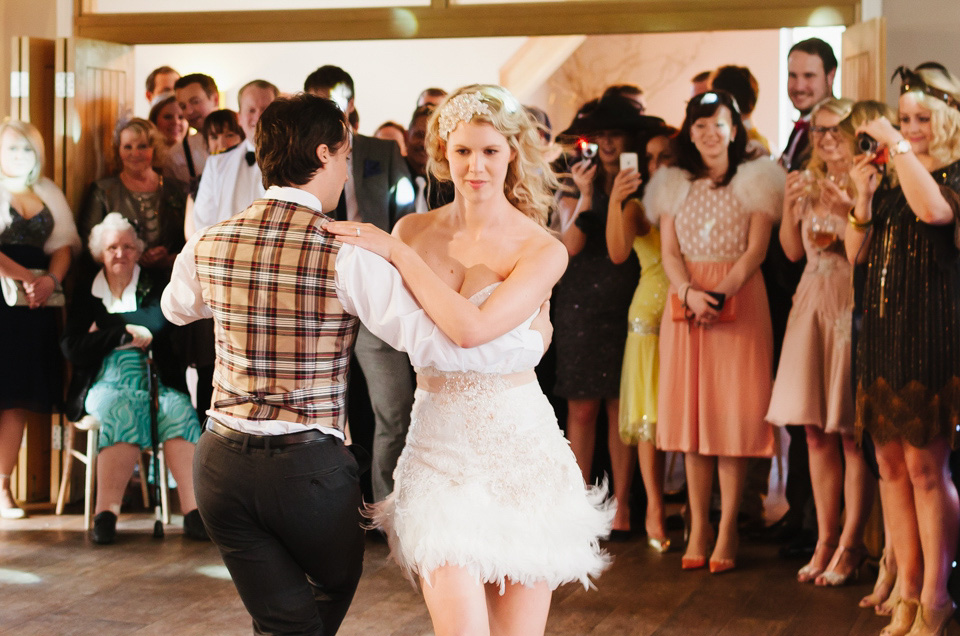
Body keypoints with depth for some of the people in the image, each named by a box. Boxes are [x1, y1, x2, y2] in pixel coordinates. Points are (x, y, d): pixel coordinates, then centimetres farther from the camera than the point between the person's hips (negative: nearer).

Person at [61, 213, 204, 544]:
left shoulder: (154, 286, 15)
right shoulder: (85, 293, 15)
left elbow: (158, 322, -6)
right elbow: (72, 349, 2)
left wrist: (105, 326, -3)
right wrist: (125, 334, -4)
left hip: (156, 378, 1)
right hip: (107, 382, -1)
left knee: (179, 408, -33)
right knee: (121, 409, -36)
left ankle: (193, 512, -43)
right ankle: (106, 514, -44)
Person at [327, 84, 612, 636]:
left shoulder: (543, 250, -5)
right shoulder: (415, 230, 6)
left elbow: (472, 328, -21)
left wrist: (397, 253, -14)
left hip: (519, 446, -1)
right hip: (438, 444, 2)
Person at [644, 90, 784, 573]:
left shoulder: (754, 180, 4)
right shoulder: (674, 185, 14)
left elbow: (756, 248, -5)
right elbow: (669, 252, 5)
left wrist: (721, 292, -19)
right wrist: (689, 292, -14)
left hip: (740, 302, -3)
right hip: (685, 303, 3)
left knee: (733, 414, -5)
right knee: (691, 411, 1)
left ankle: (727, 531, -2)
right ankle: (698, 526, 6)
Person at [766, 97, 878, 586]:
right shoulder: (811, 184, 13)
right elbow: (794, 251, 14)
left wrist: (854, 208, -22)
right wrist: (789, 206, 0)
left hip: (854, 307, -6)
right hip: (812, 303, 6)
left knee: (851, 431, -4)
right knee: (816, 431, 7)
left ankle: (851, 544, 4)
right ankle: (826, 540, 15)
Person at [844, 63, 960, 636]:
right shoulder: (894, 184, 15)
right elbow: (858, 253, 14)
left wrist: (898, 146, -18)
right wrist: (865, 197, -1)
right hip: (884, 331, 7)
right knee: (892, 465, 7)